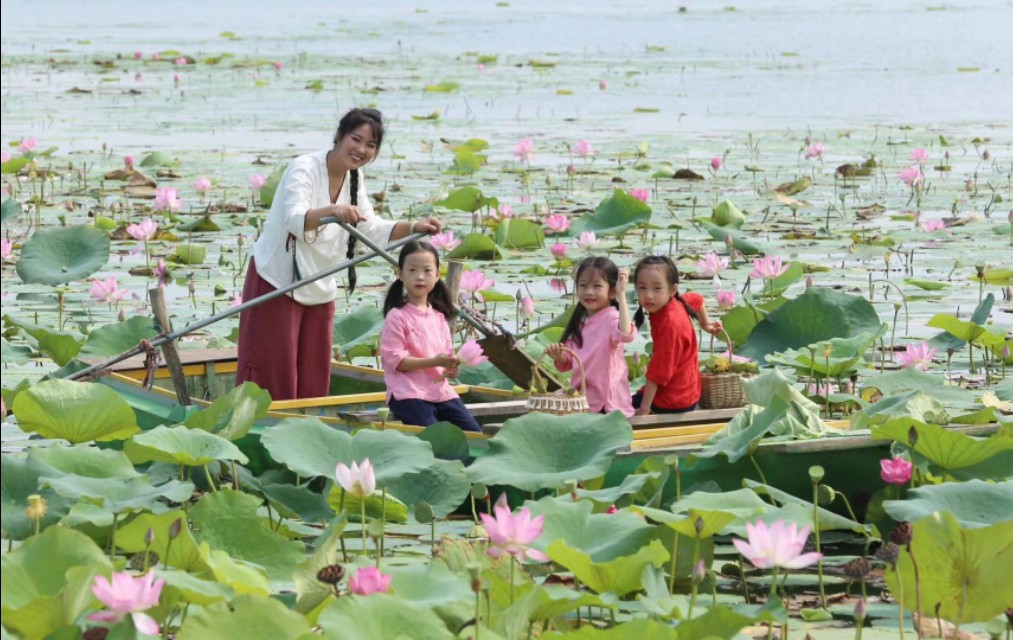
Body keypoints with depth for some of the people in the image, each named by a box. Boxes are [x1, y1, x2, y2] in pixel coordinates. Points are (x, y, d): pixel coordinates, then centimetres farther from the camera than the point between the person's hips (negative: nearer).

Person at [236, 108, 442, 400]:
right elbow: (296, 220, -33)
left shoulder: (354, 178, 6)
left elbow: (371, 228, 13)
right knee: (272, 377, -9)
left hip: (319, 289, 7)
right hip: (277, 285, -7)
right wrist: (332, 211, -53)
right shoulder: (304, 168, -17)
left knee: (313, 383, 8)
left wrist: (414, 228, -2)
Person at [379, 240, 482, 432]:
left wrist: (450, 367, -6)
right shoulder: (397, 317, -7)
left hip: (440, 390, 7)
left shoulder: (439, 316, 13)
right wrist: (434, 362, -22)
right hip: (409, 394, -7)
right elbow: (395, 360, -14)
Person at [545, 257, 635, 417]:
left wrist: (621, 294, -37)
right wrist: (558, 356, -8)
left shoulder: (611, 317, -15)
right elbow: (567, 364, 16)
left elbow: (625, 334, -40)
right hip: (582, 401, 8)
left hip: (608, 407, -8)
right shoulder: (580, 321, 11)